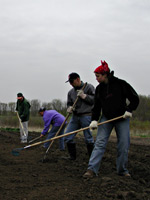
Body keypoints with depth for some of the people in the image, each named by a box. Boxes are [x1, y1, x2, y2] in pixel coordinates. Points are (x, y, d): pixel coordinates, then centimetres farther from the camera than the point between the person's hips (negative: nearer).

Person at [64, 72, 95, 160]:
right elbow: (69, 103, 21)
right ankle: (72, 156, 17)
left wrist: (84, 96, -15)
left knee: (88, 139, -4)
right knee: (68, 137, 1)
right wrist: (69, 108, -1)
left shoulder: (89, 87, -2)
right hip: (75, 117, 6)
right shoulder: (71, 92, 14)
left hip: (86, 116, -6)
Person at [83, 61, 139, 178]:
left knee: (124, 145, -2)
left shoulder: (121, 84, -9)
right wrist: (94, 120, -7)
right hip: (106, 118, 3)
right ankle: (92, 169, -14)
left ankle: (122, 170, 13)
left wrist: (129, 110, -15)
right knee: (100, 143, -10)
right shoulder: (99, 88, 3)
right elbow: (96, 106, 6)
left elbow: (135, 99, -3)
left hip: (122, 118, -2)